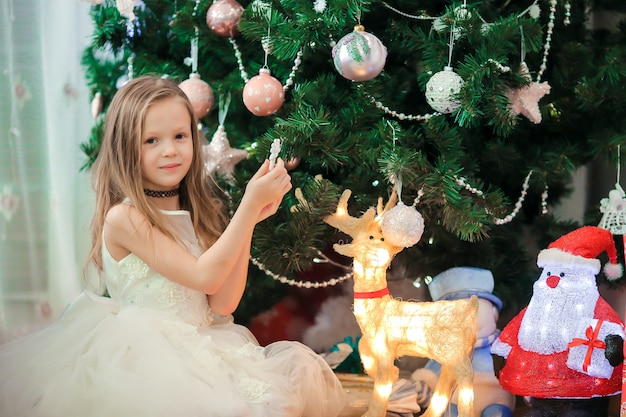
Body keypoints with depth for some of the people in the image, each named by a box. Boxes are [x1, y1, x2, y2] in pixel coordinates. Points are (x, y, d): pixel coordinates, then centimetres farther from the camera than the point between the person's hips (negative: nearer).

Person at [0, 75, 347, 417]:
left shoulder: (197, 213, 10)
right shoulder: (123, 218, -10)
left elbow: (223, 303, 1)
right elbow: (203, 276, -17)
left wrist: (250, 219, -5)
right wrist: (249, 204, -17)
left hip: (205, 345, 7)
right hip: (148, 350, -7)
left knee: (301, 367, -13)